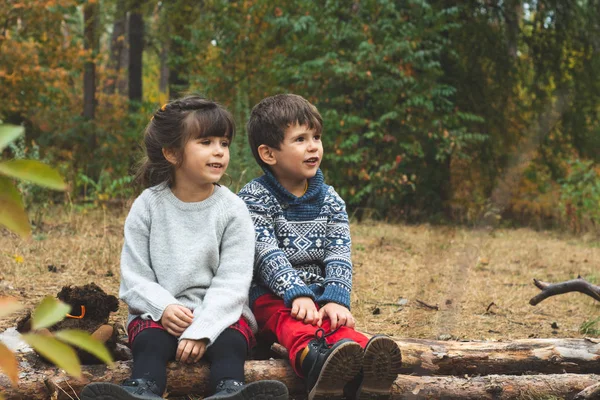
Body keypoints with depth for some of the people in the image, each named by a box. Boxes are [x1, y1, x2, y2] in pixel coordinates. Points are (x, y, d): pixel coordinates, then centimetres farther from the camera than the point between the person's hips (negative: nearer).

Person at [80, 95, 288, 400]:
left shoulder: (232, 209, -2)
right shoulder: (148, 206, 1)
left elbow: (231, 282, -9)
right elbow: (134, 276, -1)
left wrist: (201, 331, -22)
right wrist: (163, 308, -21)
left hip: (219, 313, 0)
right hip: (160, 312, 0)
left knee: (230, 342, -31)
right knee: (149, 341, -30)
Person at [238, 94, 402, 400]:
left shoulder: (330, 201, 11)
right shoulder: (253, 199, -1)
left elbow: (338, 256, -1)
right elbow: (268, 254, -15)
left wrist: (336, 299, -20)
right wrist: (297, 294, -30)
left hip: (318, 295, 3)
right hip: (271, 295, -3)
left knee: (336, 323, -29)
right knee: (290, 321, -35)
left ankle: (368, 364, -63)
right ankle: (313, 360, -70)